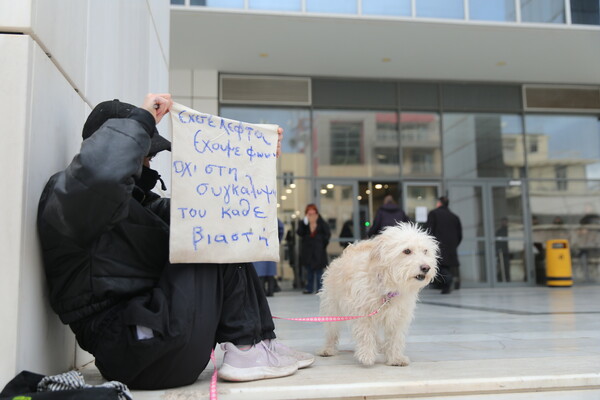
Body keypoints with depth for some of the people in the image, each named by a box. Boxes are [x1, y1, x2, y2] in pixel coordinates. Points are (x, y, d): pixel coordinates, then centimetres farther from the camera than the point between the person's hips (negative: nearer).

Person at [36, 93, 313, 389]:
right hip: (135, 349, -10)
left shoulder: (138, 199, 21)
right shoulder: (66, 196, -8)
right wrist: (142, 119, -18)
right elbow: (102, 170, -34)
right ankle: (245, 349, -4)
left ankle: (261, 342, 5)